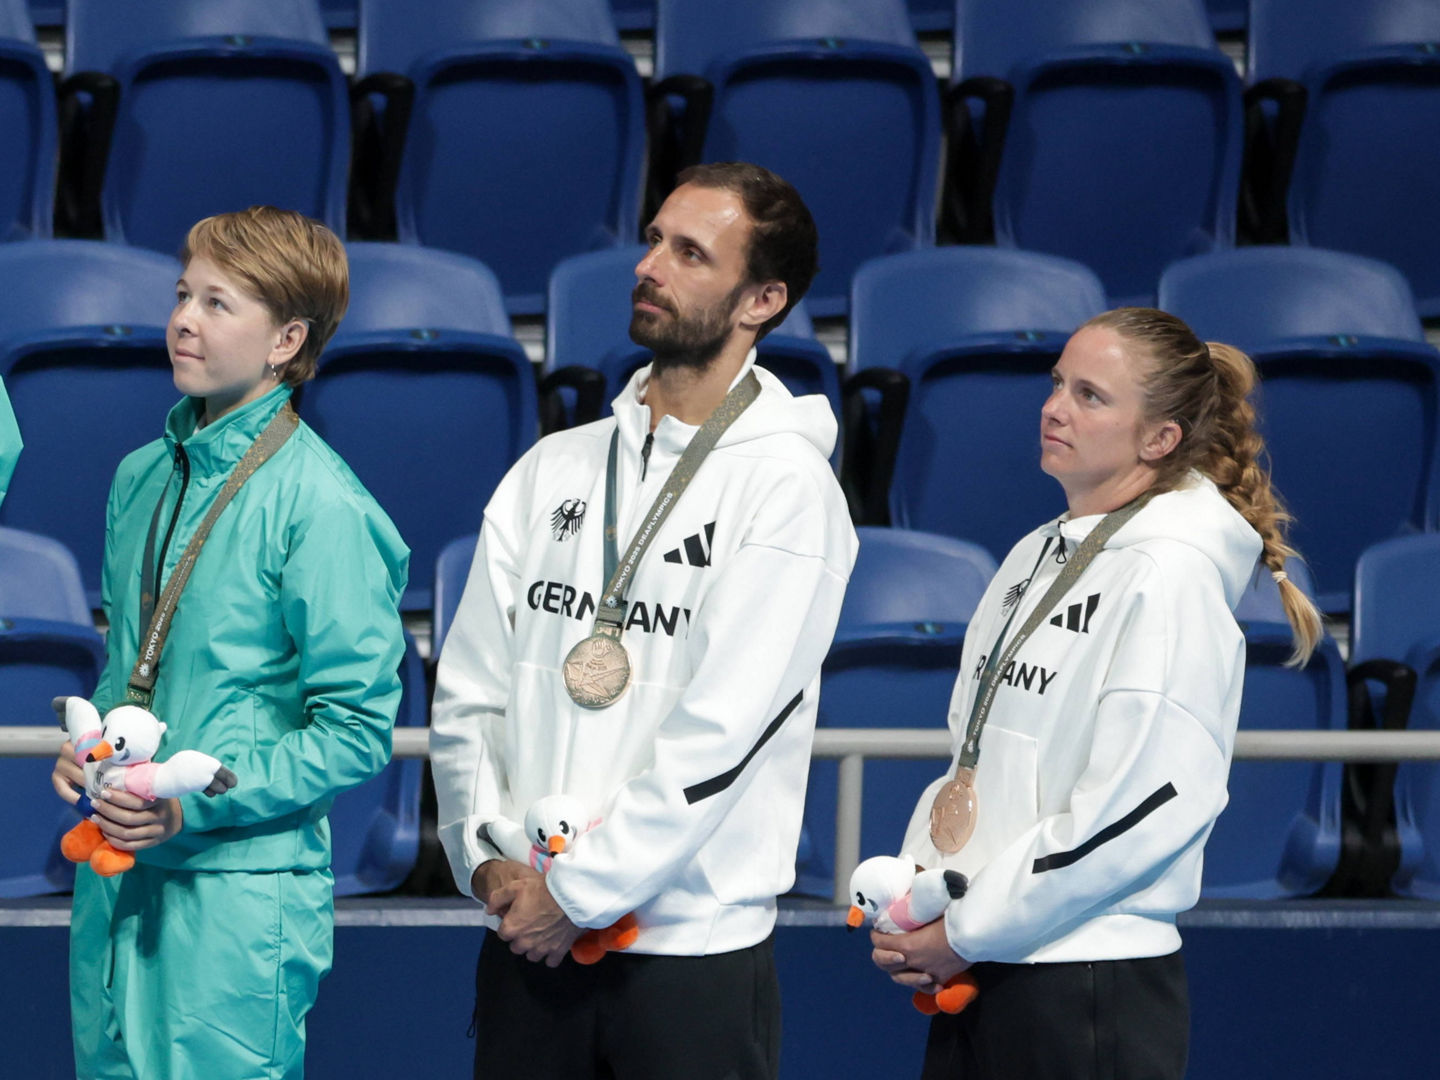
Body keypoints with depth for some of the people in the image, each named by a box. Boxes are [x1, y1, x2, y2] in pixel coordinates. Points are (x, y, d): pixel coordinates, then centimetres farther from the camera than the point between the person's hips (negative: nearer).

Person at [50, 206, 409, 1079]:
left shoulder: (319, 505, -12)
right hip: (116, 876, 7)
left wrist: (198, 802, -18)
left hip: (241, 893, -7)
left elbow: (357, 731, -13)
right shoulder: (144, 476, 10)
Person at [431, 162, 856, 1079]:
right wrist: (488, 858, -5)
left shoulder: (786, 486, -7)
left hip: (697, 947, -5)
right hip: (527, 940, 5)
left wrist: (578, 891, -13)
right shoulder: (553, 470, 11)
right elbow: (469, 690, 10)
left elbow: (723, 733, -13)